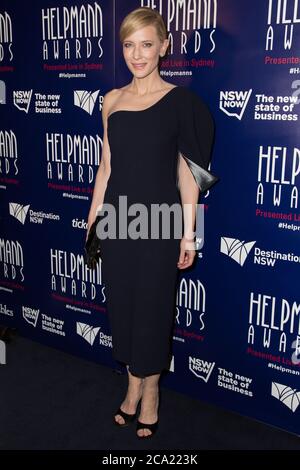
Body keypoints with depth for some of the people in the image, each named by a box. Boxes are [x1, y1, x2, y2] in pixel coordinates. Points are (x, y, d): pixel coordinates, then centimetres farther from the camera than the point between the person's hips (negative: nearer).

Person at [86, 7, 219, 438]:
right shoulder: (112, 100, 7)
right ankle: (134, 384, 34)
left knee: (153, 306, 8)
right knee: (122, 303, 13)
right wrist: (93, 220, 10)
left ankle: (151, 389, 30)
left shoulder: (180, 100, -4)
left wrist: (188, 233, -6)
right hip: (116, 218, 4)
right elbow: (106, 166, 10)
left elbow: (188, 171, -4)